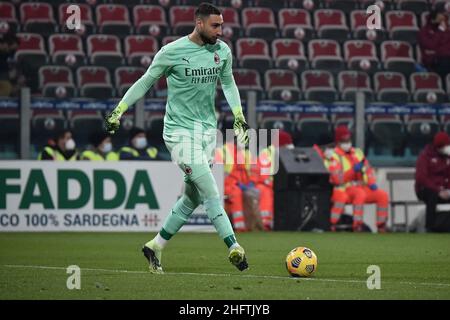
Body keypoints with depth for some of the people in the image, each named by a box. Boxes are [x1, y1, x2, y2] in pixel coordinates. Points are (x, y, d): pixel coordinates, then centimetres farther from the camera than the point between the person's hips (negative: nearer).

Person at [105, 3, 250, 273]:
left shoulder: (223, 51, 4)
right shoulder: (172, 52, -11)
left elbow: (228, 83, 21)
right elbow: (146, 81, 1)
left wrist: (239, 116, 13)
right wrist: (119, 110, 0)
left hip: (208, 130, 6)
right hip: (181, 131, -6)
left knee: (192, 198, 9)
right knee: (211, 193, -14)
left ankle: (156, 246, 22)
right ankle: (234, 249, -13)